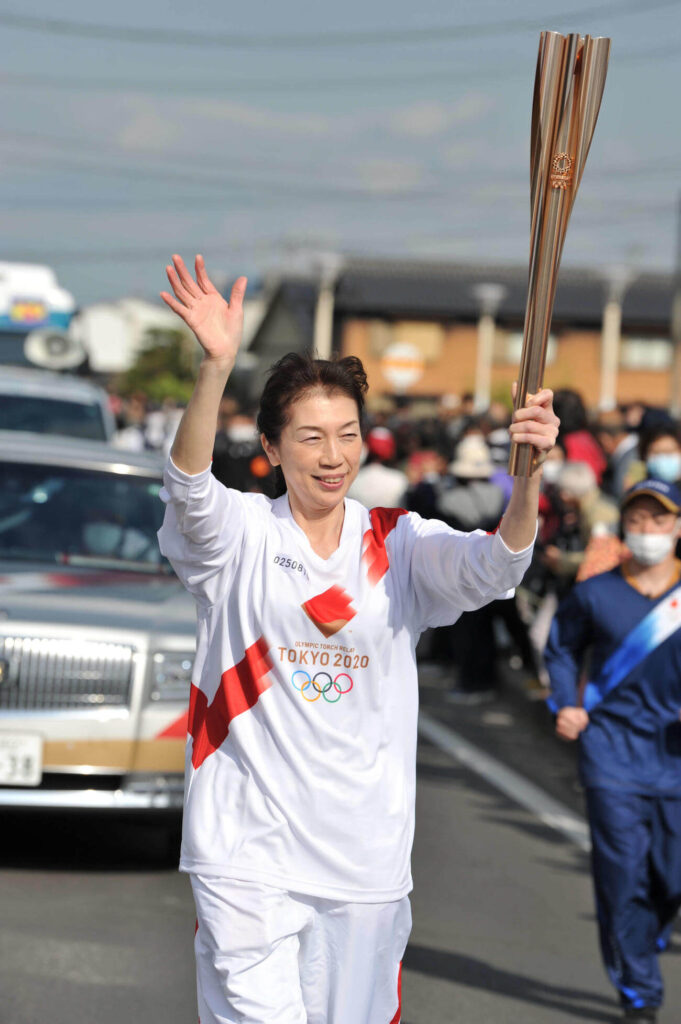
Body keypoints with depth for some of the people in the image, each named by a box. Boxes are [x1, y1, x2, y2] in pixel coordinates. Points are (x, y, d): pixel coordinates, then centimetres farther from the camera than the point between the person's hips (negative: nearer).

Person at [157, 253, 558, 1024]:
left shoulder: (400, 546, 3)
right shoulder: (239, 534, -3)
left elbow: (493, 567, -14)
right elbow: (189, 486, -24)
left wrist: (527, 474, -34)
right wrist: (216, 364, -41)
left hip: (366, 855, 3)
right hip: (248, 853, -3)